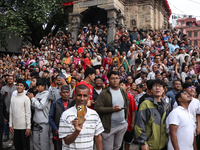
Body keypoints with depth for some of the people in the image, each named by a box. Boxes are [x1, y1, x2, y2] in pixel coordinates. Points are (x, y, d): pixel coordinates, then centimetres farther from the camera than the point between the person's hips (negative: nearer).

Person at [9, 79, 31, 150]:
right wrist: (10, 125, 6)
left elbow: (28, 114, -8)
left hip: (24, 127, -4)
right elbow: (11, 113, 10)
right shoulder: (13, 98, 8)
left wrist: (28, 127, -11)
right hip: (15, 127, 4)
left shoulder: (26, 98, -6)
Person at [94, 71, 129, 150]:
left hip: (122, 125, 5)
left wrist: (126, 117, 7)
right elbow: (97, 108, -19)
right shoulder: (104, 93, -12)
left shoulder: (123, 92, 7)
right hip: (109, 127, -5)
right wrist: (112, 109, -22)